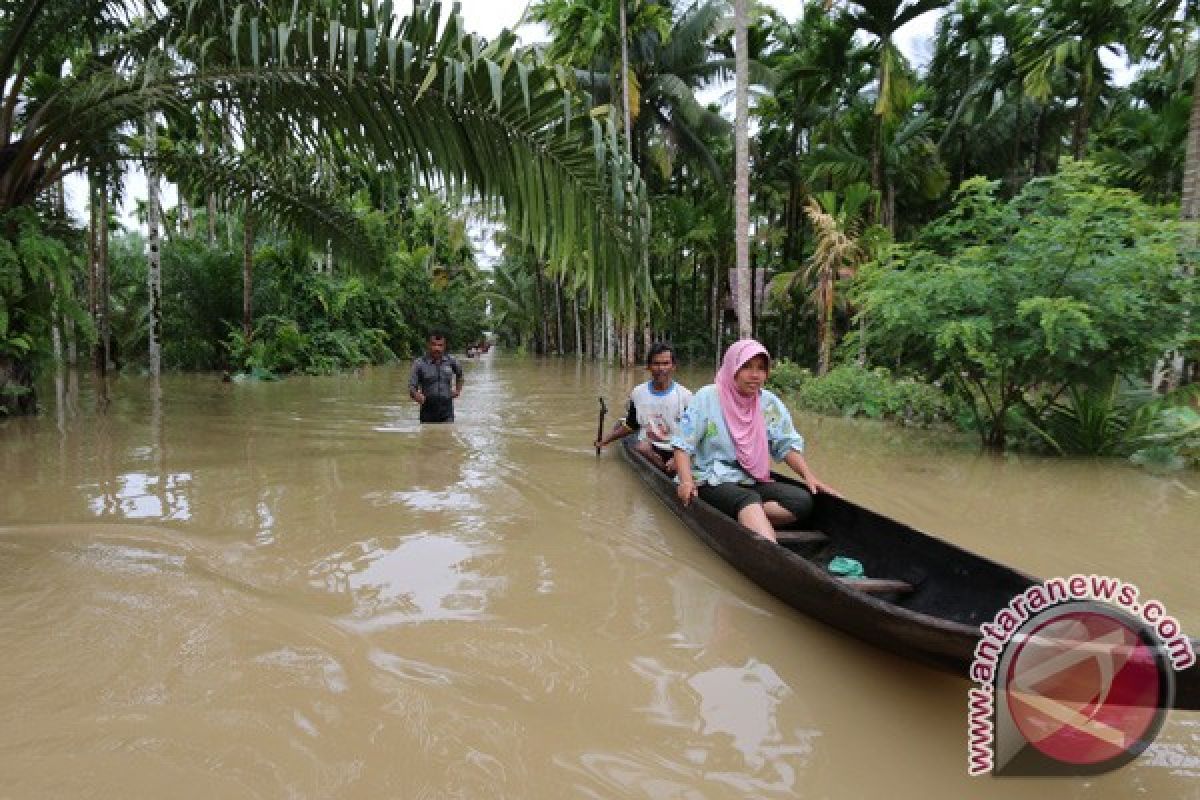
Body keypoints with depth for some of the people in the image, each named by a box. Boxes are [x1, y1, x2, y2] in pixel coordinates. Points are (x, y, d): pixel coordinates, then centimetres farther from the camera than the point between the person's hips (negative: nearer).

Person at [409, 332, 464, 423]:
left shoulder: (451, 361, 0)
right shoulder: (419, 363, -7)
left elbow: (459, 373, 24)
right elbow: (411, 387, -9)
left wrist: (458, 390, 15)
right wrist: (416, 395, -30)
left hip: (447, 413, 0)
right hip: (427, 413, 0)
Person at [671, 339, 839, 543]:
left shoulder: (769, 403, 6)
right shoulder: (707, 398, -6)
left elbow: (787, 445, 11)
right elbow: (682, 444, -7)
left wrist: (809, 476, -3)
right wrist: (686, 481, -22)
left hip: (755, 481, 6)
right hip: (713, 481, -5)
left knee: (803, 500, -18)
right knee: (748, 500, -36)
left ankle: (738, 520, -25)